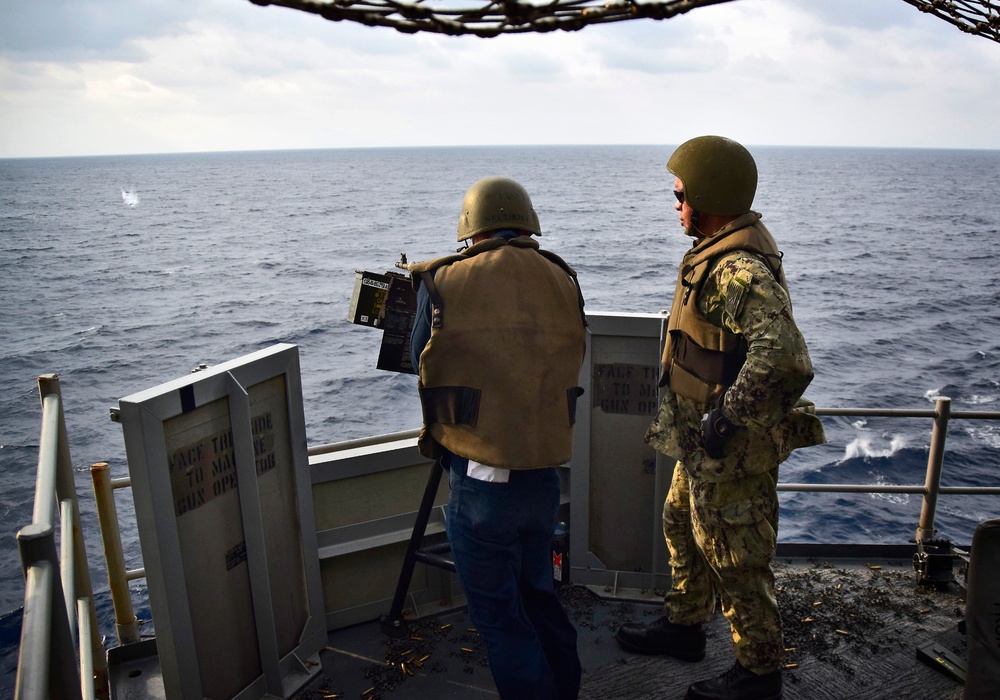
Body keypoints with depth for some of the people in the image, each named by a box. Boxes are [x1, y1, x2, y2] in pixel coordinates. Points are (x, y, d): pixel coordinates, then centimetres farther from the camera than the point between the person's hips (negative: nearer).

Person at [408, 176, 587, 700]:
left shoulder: (442, 284, -7)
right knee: (537, 592, 25)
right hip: (544, 476, 5)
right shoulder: (563, 281, 1)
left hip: (480, 481, -4)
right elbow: (564, 363, 8)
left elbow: (421, 362, 5)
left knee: (499, 614, 13)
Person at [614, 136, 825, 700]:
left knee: (736, 559, 6)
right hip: (703, 442, 10)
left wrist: (725, 418, -32)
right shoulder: (722, 253, 7)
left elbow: (782, 356, -40)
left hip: (732, 449, -10)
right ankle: (684, 627, 45)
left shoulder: (741, 271, -26)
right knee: (684, 527, 24)